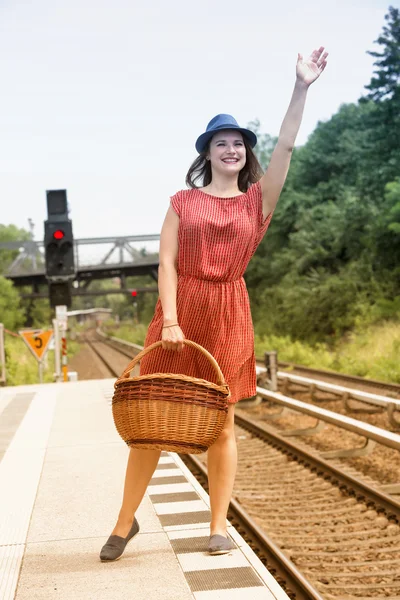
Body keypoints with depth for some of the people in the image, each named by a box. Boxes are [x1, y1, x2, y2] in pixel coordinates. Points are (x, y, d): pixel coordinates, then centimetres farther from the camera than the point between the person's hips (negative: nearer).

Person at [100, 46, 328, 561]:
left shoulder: (258, 201, 7)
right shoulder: (183, 201, 6)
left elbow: (285, 147, -4)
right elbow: (167, 263, -2)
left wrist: (302, 87, -12)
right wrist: (169, 320, -14)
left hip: (229, 315, 1)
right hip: (179, 311, -1)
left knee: (221, 424, 5)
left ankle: (219, 524, 15)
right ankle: (126, 519, 13)